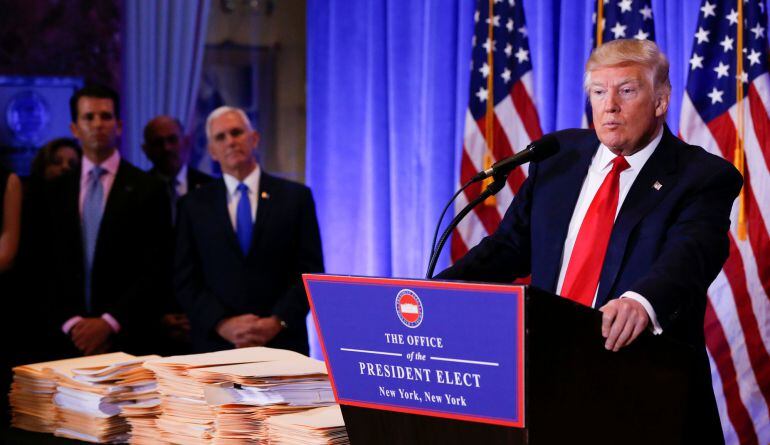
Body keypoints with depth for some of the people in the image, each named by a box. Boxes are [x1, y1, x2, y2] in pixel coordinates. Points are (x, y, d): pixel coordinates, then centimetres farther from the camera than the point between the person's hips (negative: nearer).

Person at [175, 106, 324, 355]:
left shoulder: (295, 196, 5)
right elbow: (186, 281, 3)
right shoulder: (194, 206, 8)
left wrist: (277, 322, -12)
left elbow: (311, 271, 1)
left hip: (282, 342, 0)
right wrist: (223, 324, -11)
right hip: (216, 346, 1)